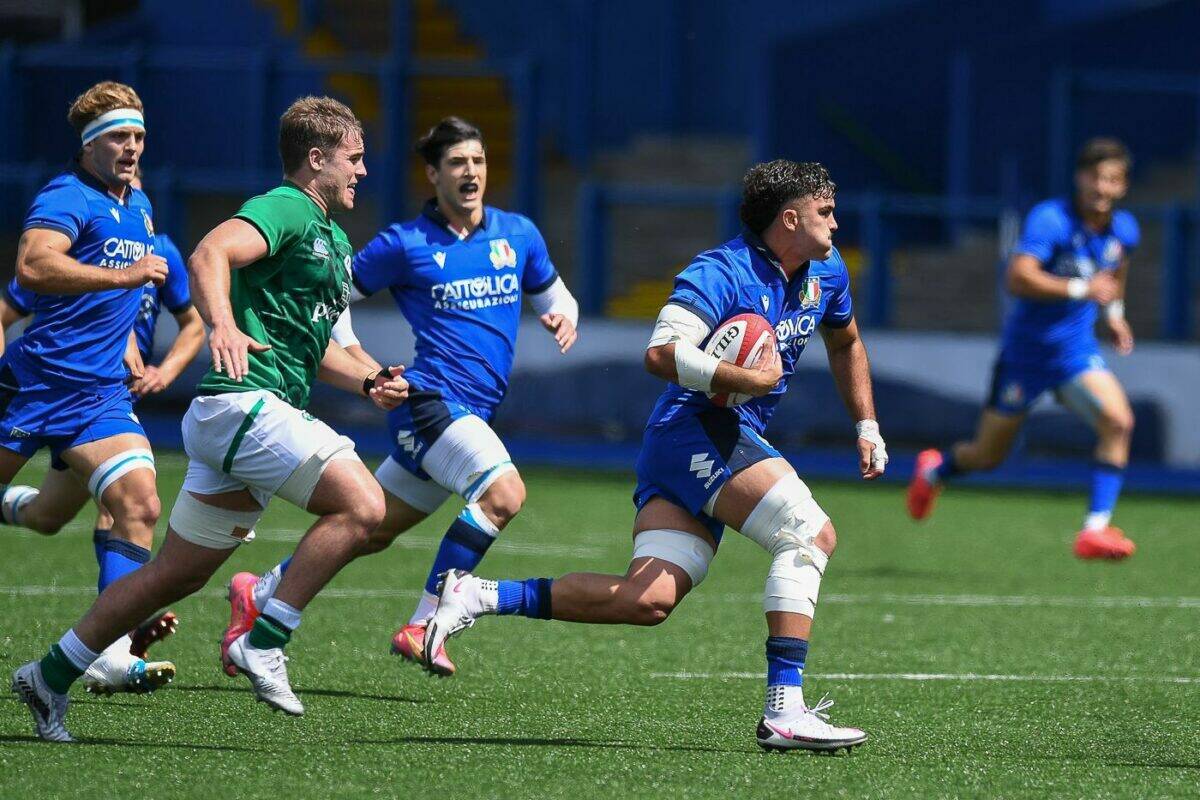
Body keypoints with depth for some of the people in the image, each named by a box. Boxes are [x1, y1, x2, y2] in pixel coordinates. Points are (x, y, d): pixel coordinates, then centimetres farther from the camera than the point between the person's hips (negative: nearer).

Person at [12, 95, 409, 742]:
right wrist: (223, 324, -43)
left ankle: (50, 676, 17)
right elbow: (208, 256, -26)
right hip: (244, 401, -10)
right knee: (361, 504, -21)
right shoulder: (285, 209, -7)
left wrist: (368, 382, 17)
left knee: (177, 574, 11)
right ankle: (263, 644, -19)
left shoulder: (334, 241, 25)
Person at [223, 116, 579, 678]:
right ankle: (421, 626, -23)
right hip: (430, 398, -6)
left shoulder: (518, 235, 11)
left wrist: (564, 317, 1)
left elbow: (554, 296, 25)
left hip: (472, 415, 6)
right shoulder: (404, 245, -3)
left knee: (371, 532, 11)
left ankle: (258, 594, 27)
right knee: (504, 492, -28)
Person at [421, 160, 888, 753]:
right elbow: (662, 354, -25)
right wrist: (752, 379, -25)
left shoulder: (825, 270, 15)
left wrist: (867, 426, 29)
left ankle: (478, 596, -4)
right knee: (809, 533, -20)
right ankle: (784, 710, -23)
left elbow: (845, 343, 35)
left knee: (649, 601, -8)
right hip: (700, 431, -9)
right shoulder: (722, 273, -14)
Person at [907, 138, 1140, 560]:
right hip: (1025, 349, -4)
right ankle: (935, 470, 47)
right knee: (987, 456, 11)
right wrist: (1081, 289, -42)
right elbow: (1018, 278, -38)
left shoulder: (1124, 230, -2)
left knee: (1118, 422, -23)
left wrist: (1114, 311, 13)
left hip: (1075, 350, 4)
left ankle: (1096, 530, -19)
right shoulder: (1050, 220, -24)